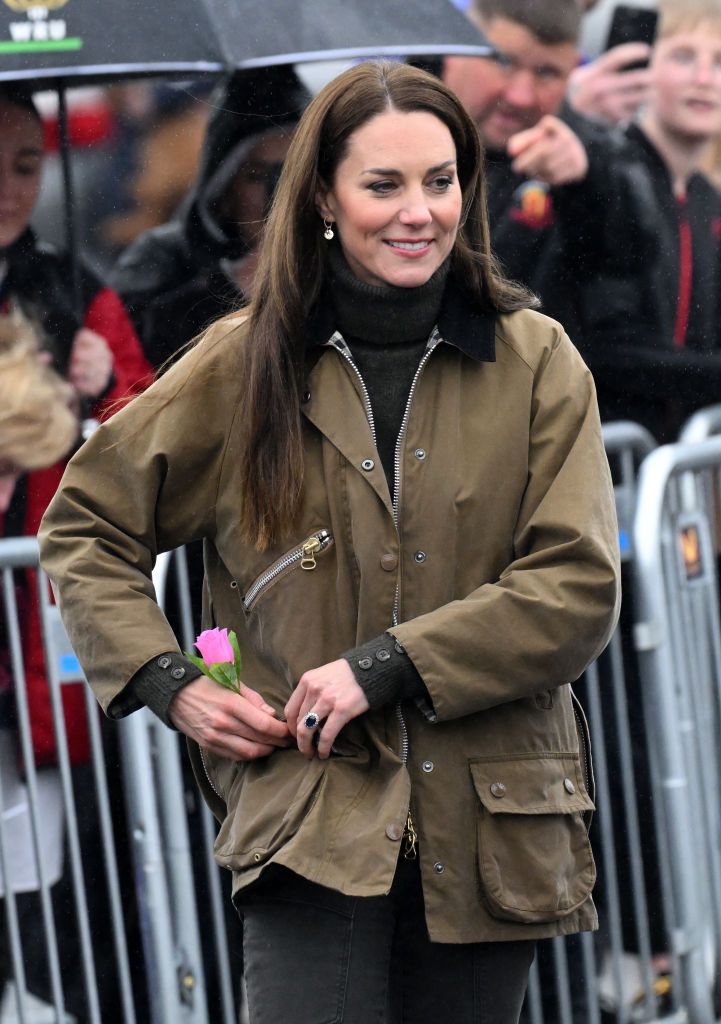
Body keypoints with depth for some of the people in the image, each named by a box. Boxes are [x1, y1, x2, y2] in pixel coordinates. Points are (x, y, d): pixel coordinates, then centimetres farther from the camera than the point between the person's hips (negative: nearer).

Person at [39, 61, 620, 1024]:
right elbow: (84, 524, 14)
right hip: (311, 819, -1)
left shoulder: (537, 361, 4)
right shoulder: (247, 365, 5)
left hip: (486, 823, 1)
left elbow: (579, 588, -4)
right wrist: (170, 683, -1)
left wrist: (384, 667, -13)